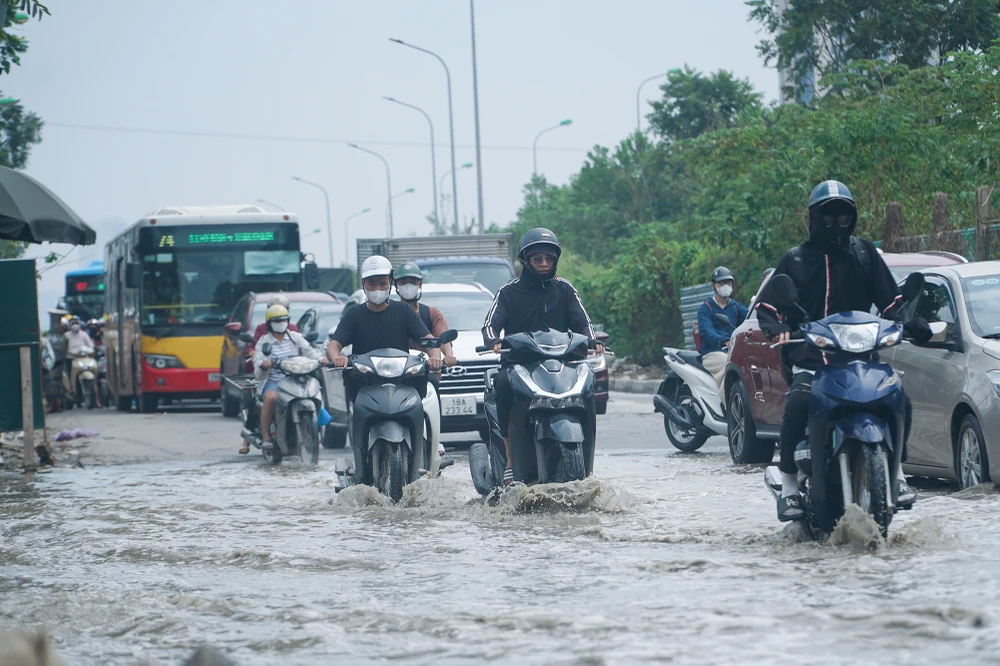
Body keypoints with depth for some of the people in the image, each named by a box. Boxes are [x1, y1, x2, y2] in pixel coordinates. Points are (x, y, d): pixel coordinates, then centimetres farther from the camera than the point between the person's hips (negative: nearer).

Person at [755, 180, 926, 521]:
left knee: (899, 400, -21)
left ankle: (896, 471, -1)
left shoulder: (865, 253, 16)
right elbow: (766, 305, 9)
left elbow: (890, 300, 14)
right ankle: (788, 484, -22)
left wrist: (911, 323, -6)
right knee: (798, 403, -32)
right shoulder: (795, 259, 13)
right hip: (808, 357, -2)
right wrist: (777, 329, -13)